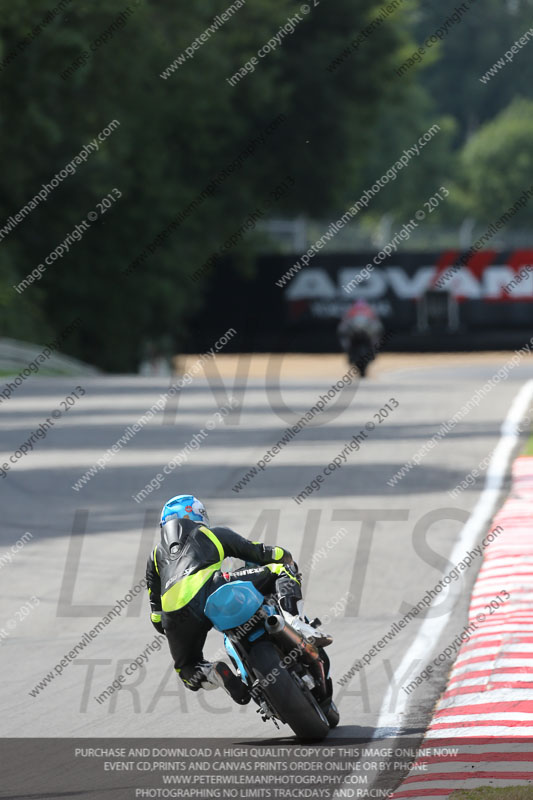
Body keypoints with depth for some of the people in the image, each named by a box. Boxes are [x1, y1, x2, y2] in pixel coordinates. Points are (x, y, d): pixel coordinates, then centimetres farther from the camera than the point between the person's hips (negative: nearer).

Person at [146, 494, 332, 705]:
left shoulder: (156, 555, 35)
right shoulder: (215, 534, 29)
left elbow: (156, 616, 31)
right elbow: (277, 555, 29)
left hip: (174, 616, 2)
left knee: (188, 670, 27)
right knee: (282, 569, 13)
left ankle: (212, 673, -7)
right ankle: (295, 622, -13)